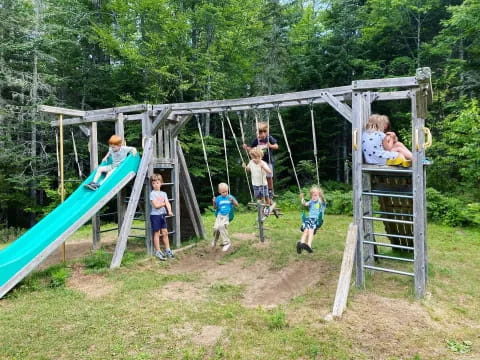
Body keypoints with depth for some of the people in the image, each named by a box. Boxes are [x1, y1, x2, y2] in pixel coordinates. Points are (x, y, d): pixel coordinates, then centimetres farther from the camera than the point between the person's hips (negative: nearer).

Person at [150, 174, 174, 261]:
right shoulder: (152, 193, -8)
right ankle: (158, 252, 10)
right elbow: (156, 205, -17)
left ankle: (167, 250, 19)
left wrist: (169, 211, -21)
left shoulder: (163, 193, 9)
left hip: (162, 215, 5)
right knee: (157, 233, 1)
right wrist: (164, 203, -6)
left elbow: (167, 203, -4)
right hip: (155, 215, -5)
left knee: (165, 233, 9)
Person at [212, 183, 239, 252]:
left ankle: (226, 242, -14)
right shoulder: (218, 198, 6)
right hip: (220, 215, 2)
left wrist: (233, 200, -17)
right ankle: (214, 241, 13)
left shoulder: (230, 197, 3)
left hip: (227, 216, -2)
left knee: (221, 226, -29)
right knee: (216, 227, -19)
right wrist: (214, 202, -7)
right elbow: (215, 208, 12)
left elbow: (237, 205, 1)